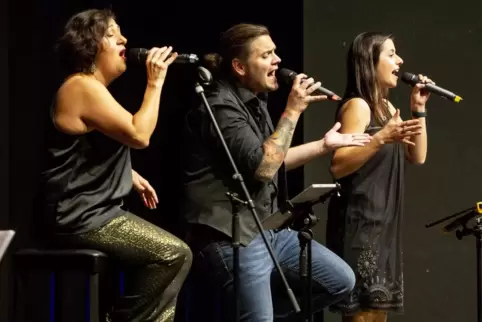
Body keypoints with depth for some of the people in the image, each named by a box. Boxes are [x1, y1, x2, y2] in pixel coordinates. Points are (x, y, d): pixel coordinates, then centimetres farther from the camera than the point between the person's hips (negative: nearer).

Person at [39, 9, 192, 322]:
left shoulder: (92, 88, 18)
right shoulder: (83, 88, -16)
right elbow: (139, 135, -22)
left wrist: (131, 176, 20)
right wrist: (155, 82, -14)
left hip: (95, 211, 11)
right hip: (82, 217, -11)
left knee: (169, 254, 10)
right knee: (175, 255, -15)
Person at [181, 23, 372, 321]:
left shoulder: (254, 101, 13)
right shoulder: (220, 106, -16)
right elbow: (261, 167, -24)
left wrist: (325, 145, 21)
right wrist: (293, 111, -19)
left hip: (271, 230, 9)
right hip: (233, 238, -9)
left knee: (341, 281, 9)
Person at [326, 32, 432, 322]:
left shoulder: (387, 108, 17)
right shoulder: (357, 105, -11)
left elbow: (417, 157, 18)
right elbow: (338, 165, -21)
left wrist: (419, 110, 11)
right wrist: (381, 138, -30)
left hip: (383, 224, 10)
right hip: (360, 224, -10)